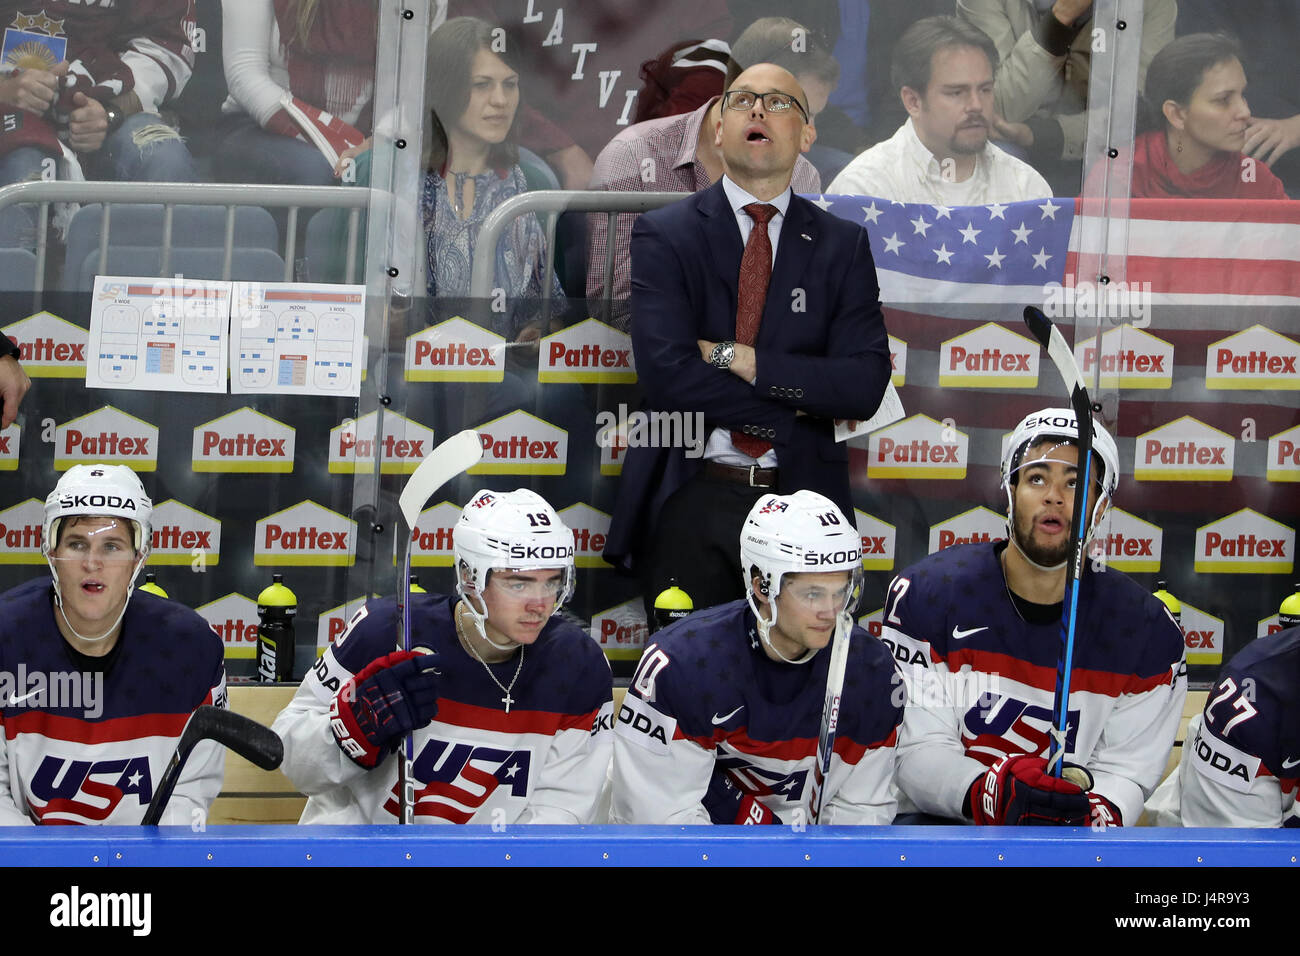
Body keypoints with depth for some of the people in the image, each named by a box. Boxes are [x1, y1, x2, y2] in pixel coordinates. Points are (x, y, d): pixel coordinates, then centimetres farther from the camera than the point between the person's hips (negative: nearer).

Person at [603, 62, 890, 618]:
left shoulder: (843, 245, 9)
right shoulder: (662, 234, 3)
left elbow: (866, 385, -3)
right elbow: (666, 373, -11)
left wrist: (736, 357, -10)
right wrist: (792, 418, -9)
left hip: (803, 495, 2)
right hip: (691, 500, -2)